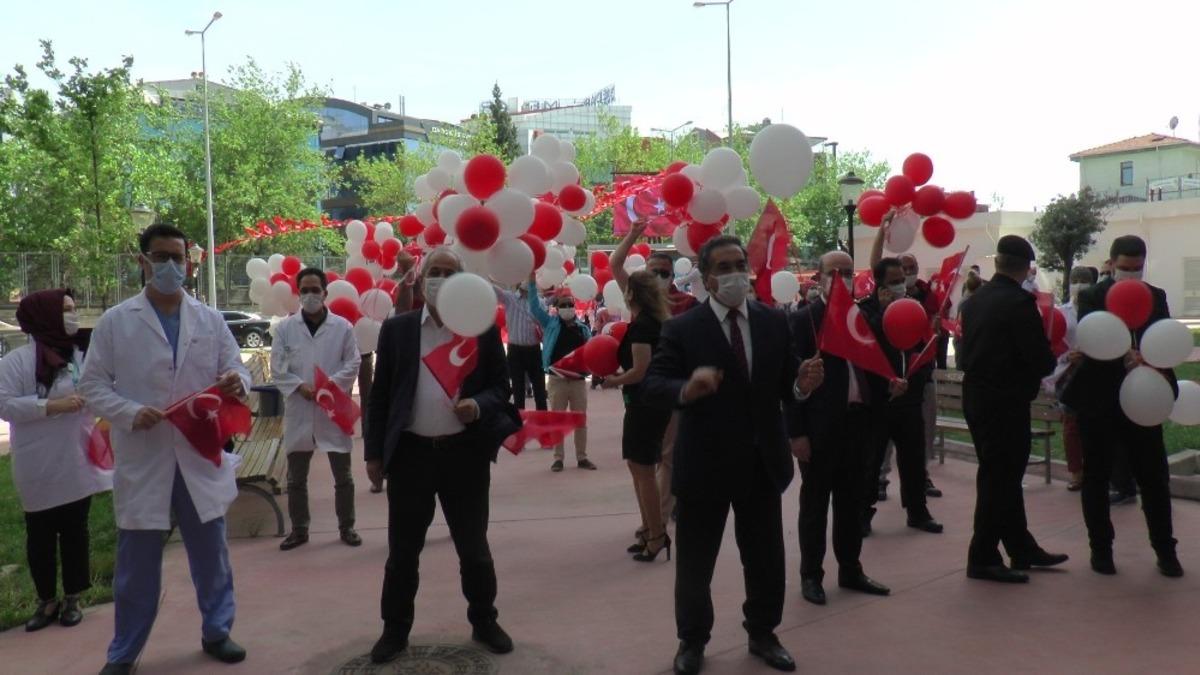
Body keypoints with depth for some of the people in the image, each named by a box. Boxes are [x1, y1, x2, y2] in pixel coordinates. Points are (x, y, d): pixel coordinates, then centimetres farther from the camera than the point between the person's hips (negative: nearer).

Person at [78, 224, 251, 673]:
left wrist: (237, 381, -18)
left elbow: (236, 370, 6)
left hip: (201, 456, 2)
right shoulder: (115, 321, 0)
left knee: (211, 554, 13)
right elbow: (92, 384, 0)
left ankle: (216, 632, 31)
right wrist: (131, 413, -18)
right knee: (137, 564, 9)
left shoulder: (210, 320, 6)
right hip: (143, 460, -2)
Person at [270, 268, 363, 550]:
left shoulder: (342, 326, 0)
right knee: (296, 477, 10)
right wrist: (300, 386, -15)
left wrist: (329, 385, -16)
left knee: (343, 476, 7)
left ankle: (346, 527, 21)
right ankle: (299, 529, 23)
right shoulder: (285, 328, 3)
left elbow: (353, 364, -2)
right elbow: (277, 368, 1)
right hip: (299, 410, 1)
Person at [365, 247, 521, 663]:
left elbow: (501, 386, 3)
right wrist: (374, 452, 2)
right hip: (410, 452, 1)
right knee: (402, 550, 10)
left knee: (474, 548, 11)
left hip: (465, 452, 0)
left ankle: (484, 623, 30)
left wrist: (479, 406, -18)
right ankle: (395, 629, 28)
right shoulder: (396, 328, 4)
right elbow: (380, 394, 5)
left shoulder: (483, 329, 1)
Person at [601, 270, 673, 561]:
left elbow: (640, 370, -23)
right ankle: (651, 530, 24)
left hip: (644, 403, -10)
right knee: (640, 466, 17)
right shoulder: (655, 322, 10)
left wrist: (614, 381, -8)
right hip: (653, 402, 10)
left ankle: (656, 536, 4)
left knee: (643, 469, -3)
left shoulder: (640, 325, -17)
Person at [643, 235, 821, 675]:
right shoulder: (682, 329, -9)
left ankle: (762, 634, 40)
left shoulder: (774, 322, 3)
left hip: (762, 463, 4)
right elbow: (651, 386, -17)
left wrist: (801, 384, -20)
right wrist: (686, 389, -37)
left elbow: (782, 385, 3)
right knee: (695, 562, 11)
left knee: (767, 559, 18)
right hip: (704, 465, -3)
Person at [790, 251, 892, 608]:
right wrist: (797, 432, -15)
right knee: (815, 502, 7)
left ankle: (851, 569, 29)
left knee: (852, 500, 16)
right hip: (820, 426, -5)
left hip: (858, 421, 6)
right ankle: (811, 574, 18)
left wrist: (889, 384, -6)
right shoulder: (803, 319, -8)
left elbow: (872, 367, 16)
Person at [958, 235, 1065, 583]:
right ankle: (983, 558, 9)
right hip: (1006, 402, -8)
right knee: (1000, 479, 2)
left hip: (976, 396, 8)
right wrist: (1049, 363, 4)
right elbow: (1042, 361, -16)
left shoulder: (974, 300, 5)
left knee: (1001, 476, 16)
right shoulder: (1020, 302, -17)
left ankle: (1022, 548, 29)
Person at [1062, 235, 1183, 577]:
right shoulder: (1092, 297, -3)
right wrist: (1128, 357, -31)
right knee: (1096, 476, 7)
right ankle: (1101, 548, 19)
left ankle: (1165, 549, 20)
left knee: (1154, 476, 7)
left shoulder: (1156, 297, 7)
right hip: (1099, 401, -2)